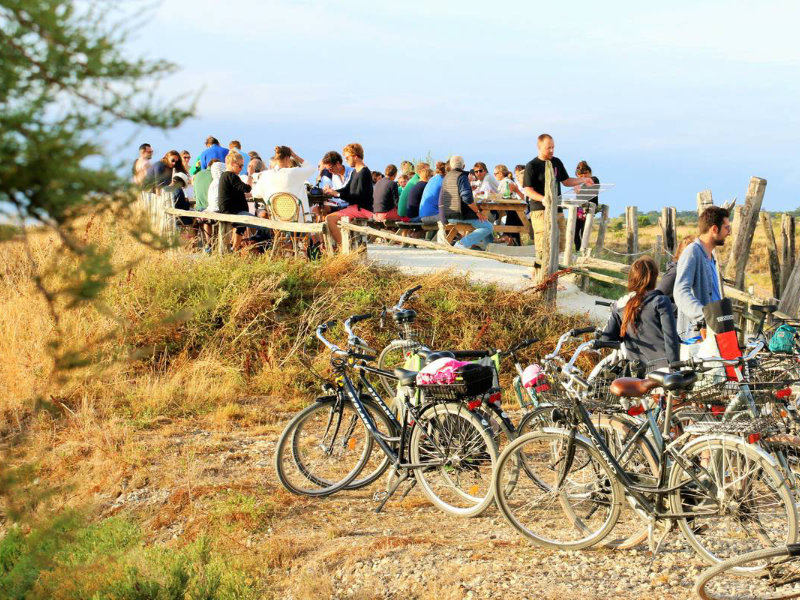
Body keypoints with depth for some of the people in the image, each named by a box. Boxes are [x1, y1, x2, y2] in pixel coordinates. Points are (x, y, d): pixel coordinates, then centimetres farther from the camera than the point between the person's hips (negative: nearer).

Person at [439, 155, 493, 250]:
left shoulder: (445, 178, 13)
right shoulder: (461, 176, -11)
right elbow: (467, 197, -23)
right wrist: (478, 212, -14)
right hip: (460, 215, -9)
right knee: (488, 227, -6)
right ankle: (462, 243, -18)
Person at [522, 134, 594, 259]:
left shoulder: (557, 162, 15)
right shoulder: (532, 166, -5)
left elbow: (566, 181, 24)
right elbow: (528, 191, -10)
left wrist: (583, 180, 8)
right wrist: (543, 199, -27)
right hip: (540, 210, -7)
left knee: (560, 244, 6)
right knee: (543, 245, -14)